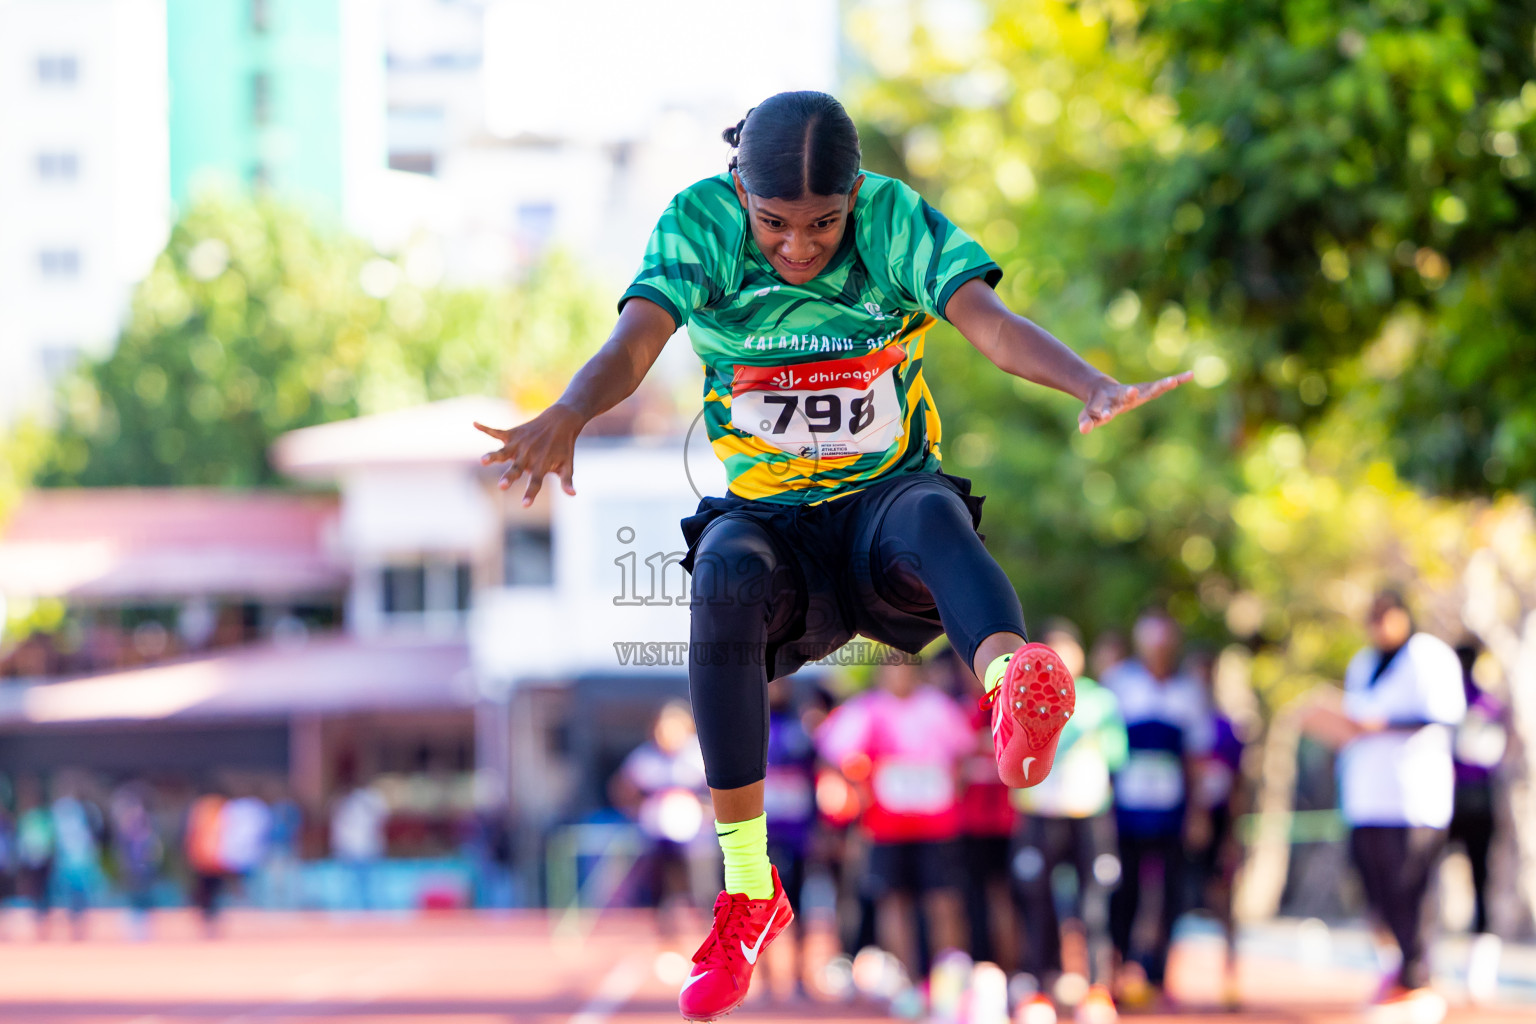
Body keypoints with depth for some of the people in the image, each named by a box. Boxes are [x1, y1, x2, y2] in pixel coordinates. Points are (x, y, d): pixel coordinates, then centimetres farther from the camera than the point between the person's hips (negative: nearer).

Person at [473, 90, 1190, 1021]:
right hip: (770, 517, 1)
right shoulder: (699, 227, -9)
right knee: (727, 575, -35)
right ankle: (749, 894, -27)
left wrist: (1092, 384, -46)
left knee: (934, 514, -37)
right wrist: (569, 414, -48)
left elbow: (987, 320, -25)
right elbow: (634, 342, -25)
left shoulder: (896, 220, -9)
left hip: (888, 502, -1)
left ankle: (1014, 684, -73)